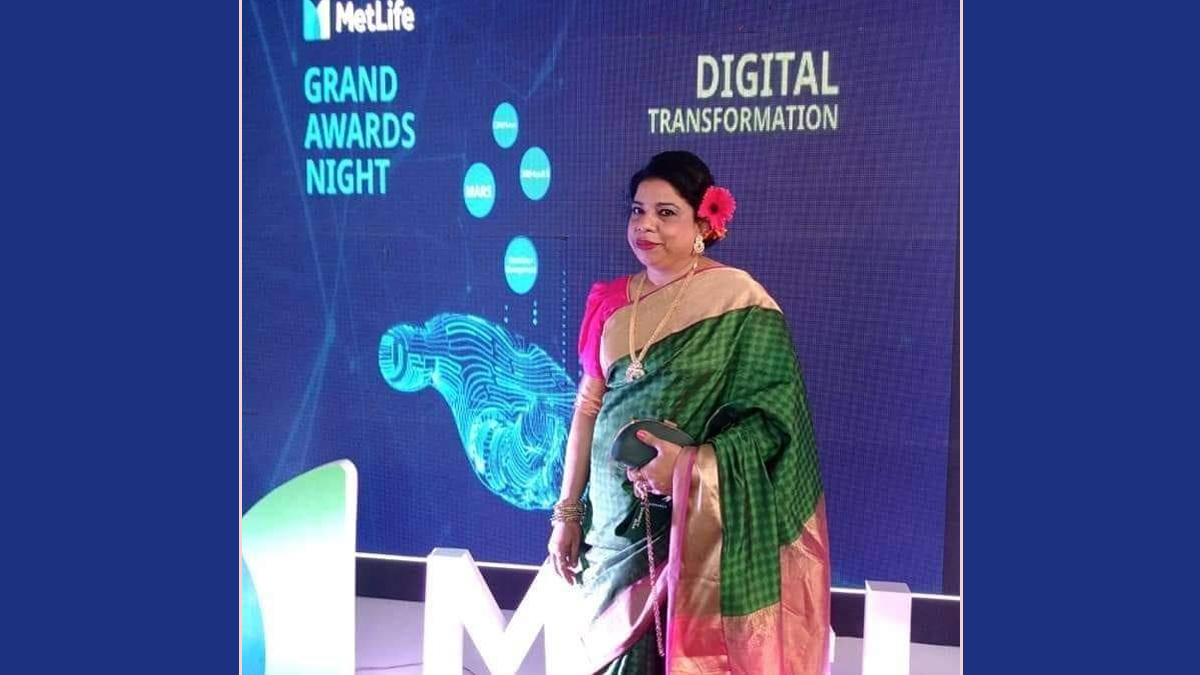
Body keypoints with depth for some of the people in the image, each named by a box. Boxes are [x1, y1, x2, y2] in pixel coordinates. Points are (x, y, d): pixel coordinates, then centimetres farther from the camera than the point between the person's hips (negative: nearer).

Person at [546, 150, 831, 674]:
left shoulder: (740, 304, -8)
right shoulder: (612, 302, 10)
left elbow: (773, 417, -13)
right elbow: (589, 407, 11)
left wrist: (691, 465, -27)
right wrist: (567, 512, 9)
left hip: (697, 529, -5)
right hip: (613, 521, 5)